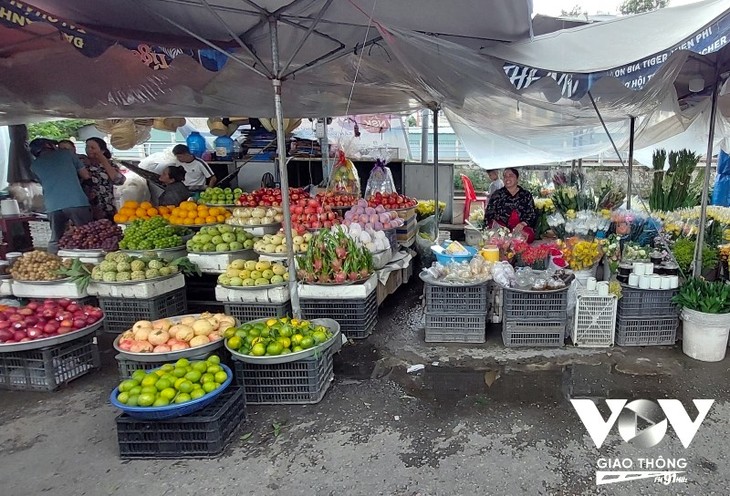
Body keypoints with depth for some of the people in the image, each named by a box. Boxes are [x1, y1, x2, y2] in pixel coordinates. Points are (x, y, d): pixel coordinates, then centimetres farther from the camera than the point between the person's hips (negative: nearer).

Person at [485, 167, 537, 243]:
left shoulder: (526, 195, 15)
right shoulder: (497, 194, 13)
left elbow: (532, 214, 9)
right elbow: (489, 214, 7)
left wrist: (523, 224, -11)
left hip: (522, 228, 1)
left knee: (529, 235, -32)